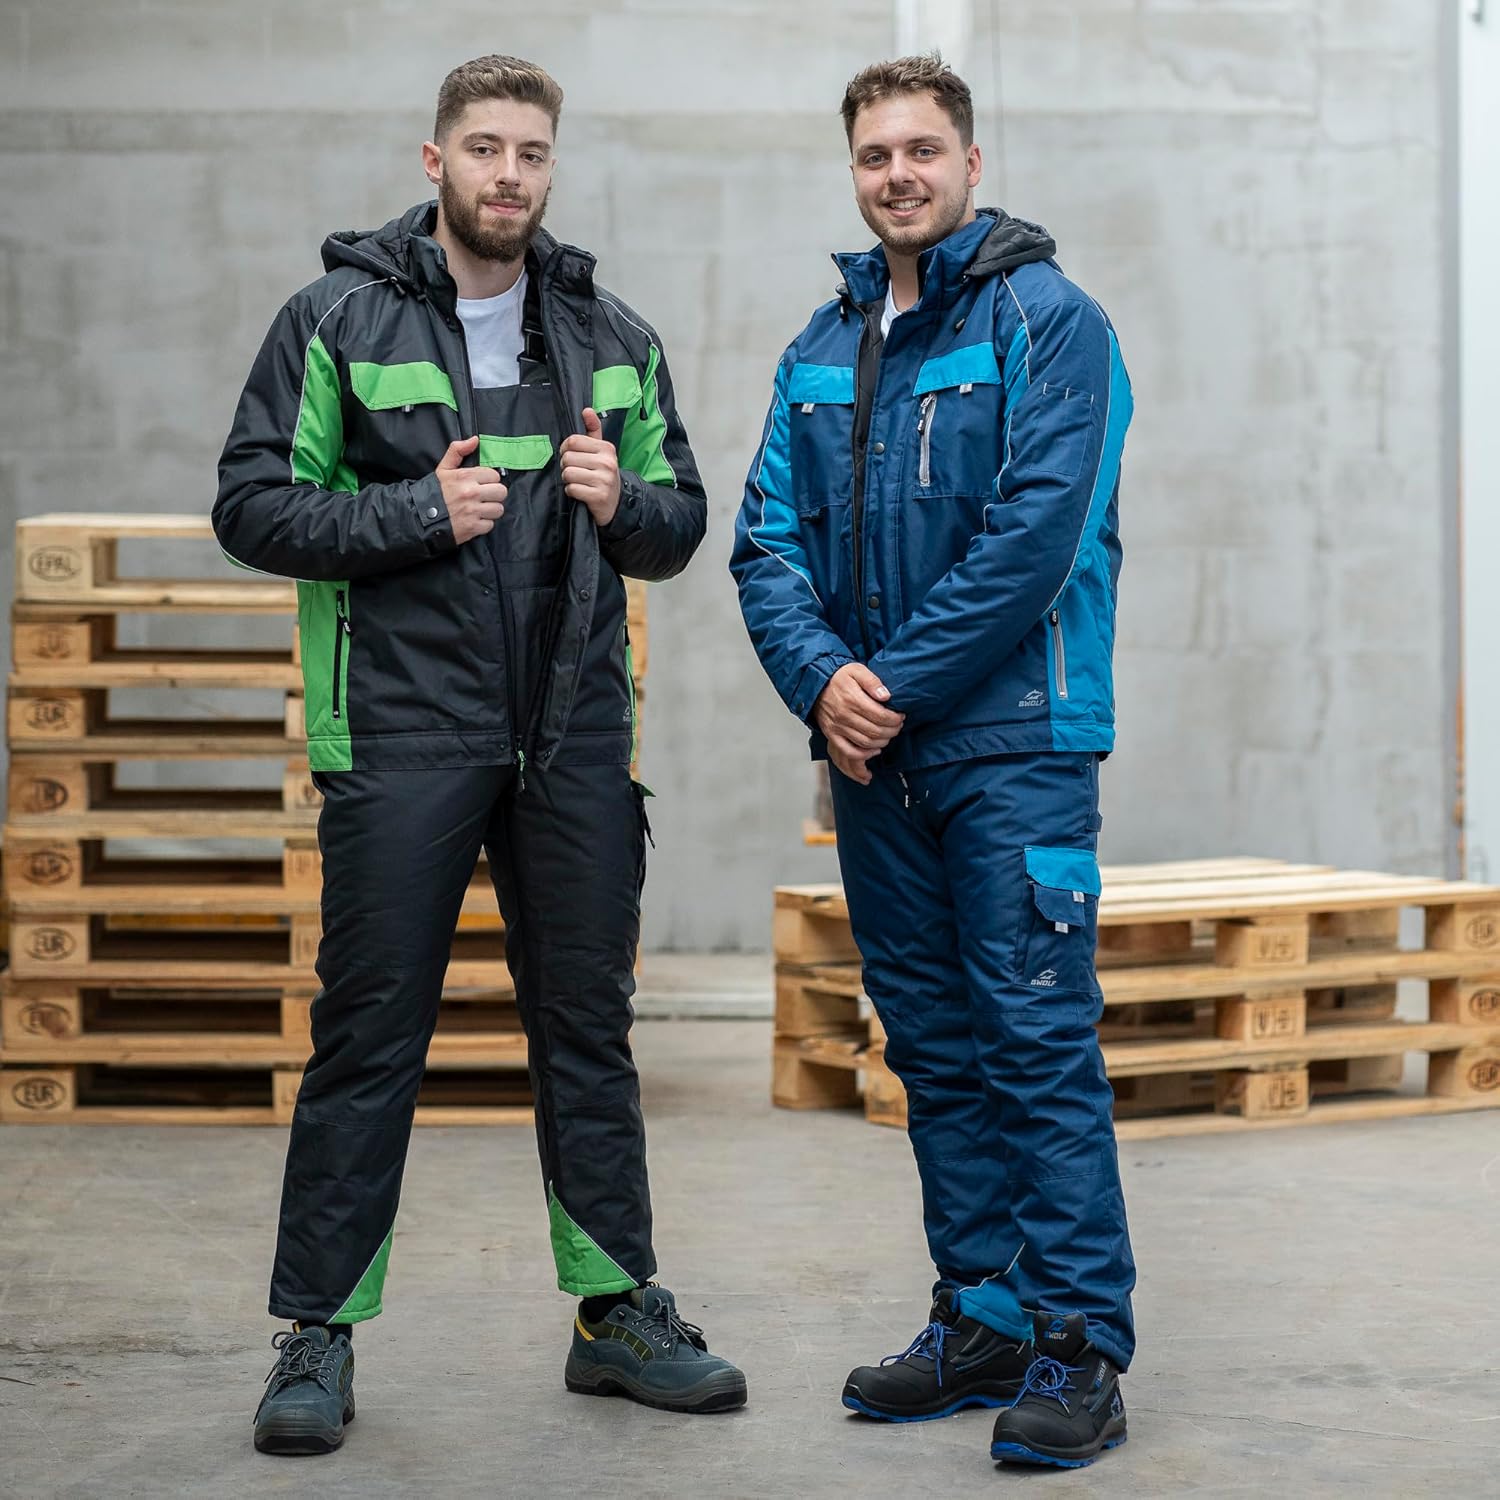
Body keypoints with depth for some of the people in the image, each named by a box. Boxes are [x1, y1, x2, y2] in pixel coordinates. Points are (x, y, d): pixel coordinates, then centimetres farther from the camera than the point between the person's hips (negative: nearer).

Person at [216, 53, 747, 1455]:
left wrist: (621, 502, -7)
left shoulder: (613, 338, 12)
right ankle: (317, 1335, 9)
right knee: (368, 1036, 0)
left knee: (588, 1026, 10)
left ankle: (618, 1312, 21)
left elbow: (680, 524, 15)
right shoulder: (337, 321, 0)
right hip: (399, 737, -4)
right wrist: (420, 512, -14)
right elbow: (251, 504, -4)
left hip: (575, 736, 4)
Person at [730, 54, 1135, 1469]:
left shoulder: (1046, 320, -5)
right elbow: (767, 537, 9)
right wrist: (821, 676, -10)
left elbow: (1038, 531, -15)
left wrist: (899, 685, -15)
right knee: (933, 1043, 11)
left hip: (1014, 742, -6)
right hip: (873, 759, 6)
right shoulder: (824, 348, 14)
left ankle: (1080, 1343, -2)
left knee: (1039, 1037, -8)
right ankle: (983, 1316, 20)